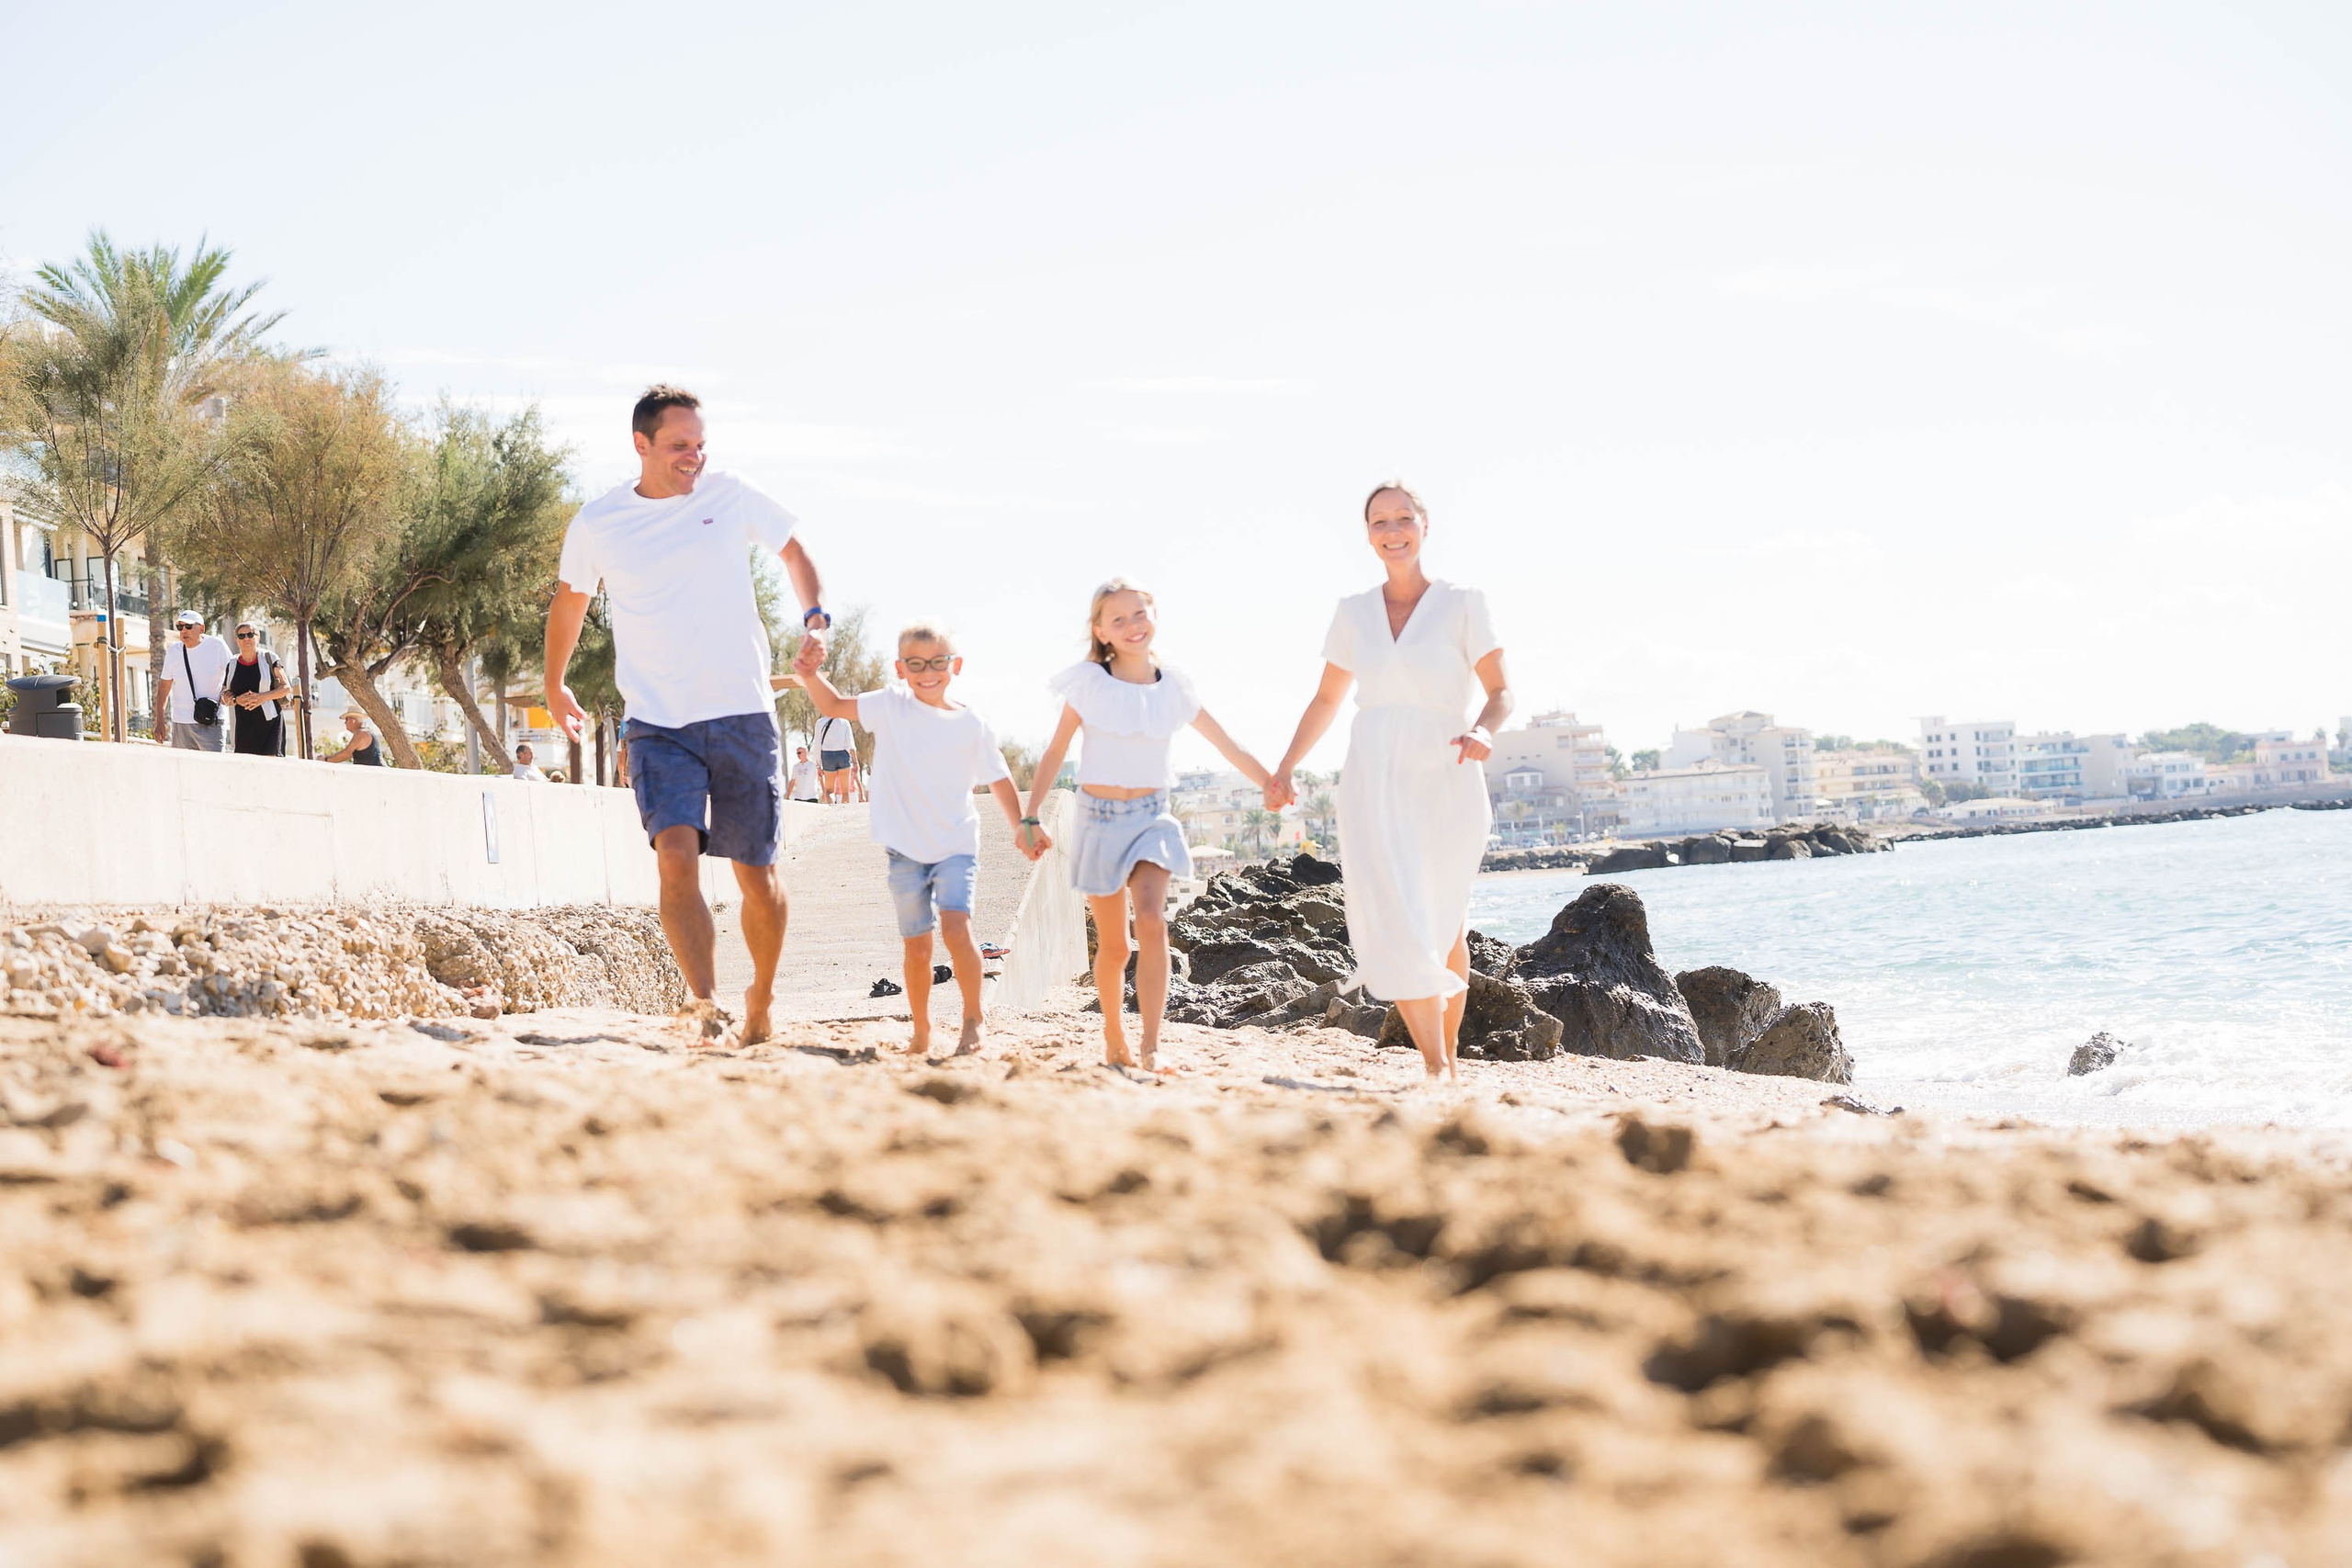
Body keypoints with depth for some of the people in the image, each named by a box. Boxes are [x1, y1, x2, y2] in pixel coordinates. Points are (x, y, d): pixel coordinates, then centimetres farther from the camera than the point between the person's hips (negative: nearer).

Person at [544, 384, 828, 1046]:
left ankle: (762, 995, 27)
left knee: (757, 875, 5)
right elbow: (569, 600, 19)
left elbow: (792, 549, 18)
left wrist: (815, 618, 2)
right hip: (658, 724, -1)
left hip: (744, 717, 1)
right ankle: (705, 1002, -26)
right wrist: (554, 685, 28)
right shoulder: (596, 525, 1)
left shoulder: (732, 498, 1)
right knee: (676, 855, -22)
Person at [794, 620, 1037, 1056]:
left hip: (956, 847, -1)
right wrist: (812, 676, -15)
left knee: (956, 928, -21)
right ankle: (921, 1029, 23)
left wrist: (1020, 830, 1)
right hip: (905, 850, 2)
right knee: (917, 946, 6)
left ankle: (972, 1019, -7)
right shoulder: (890, 706, 0)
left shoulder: (972, 725, -1)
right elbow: (833, 705, 4)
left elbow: (999, 779, 7)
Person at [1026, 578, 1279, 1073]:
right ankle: (1114, 1041, 25)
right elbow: (1055, 753, 3)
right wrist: (1030, 817, 0)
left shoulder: (1173, 688, 1)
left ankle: (1152, 1048, -22)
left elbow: (1228, 747, 8)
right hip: (1099, 818, -1)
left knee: (1152, 921, -21)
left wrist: (1272, 786, 5)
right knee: (1113, 946, 4)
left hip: (1151, 816, 1)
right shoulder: (1089, 683, -4)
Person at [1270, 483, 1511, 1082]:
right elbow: (1326, 700, 19)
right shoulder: (1354, 612, 10)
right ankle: (1437, 1066, -16)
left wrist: (1483, 731, -22)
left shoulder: (1462, 604, 1)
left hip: (1445, 783, -2)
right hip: (1374, 785, 2)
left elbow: (1500, 691, -2)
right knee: (1393, 924, -14)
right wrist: (1287, 765, 11)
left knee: (1444, 927, 8)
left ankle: (1450, 1052, 25)